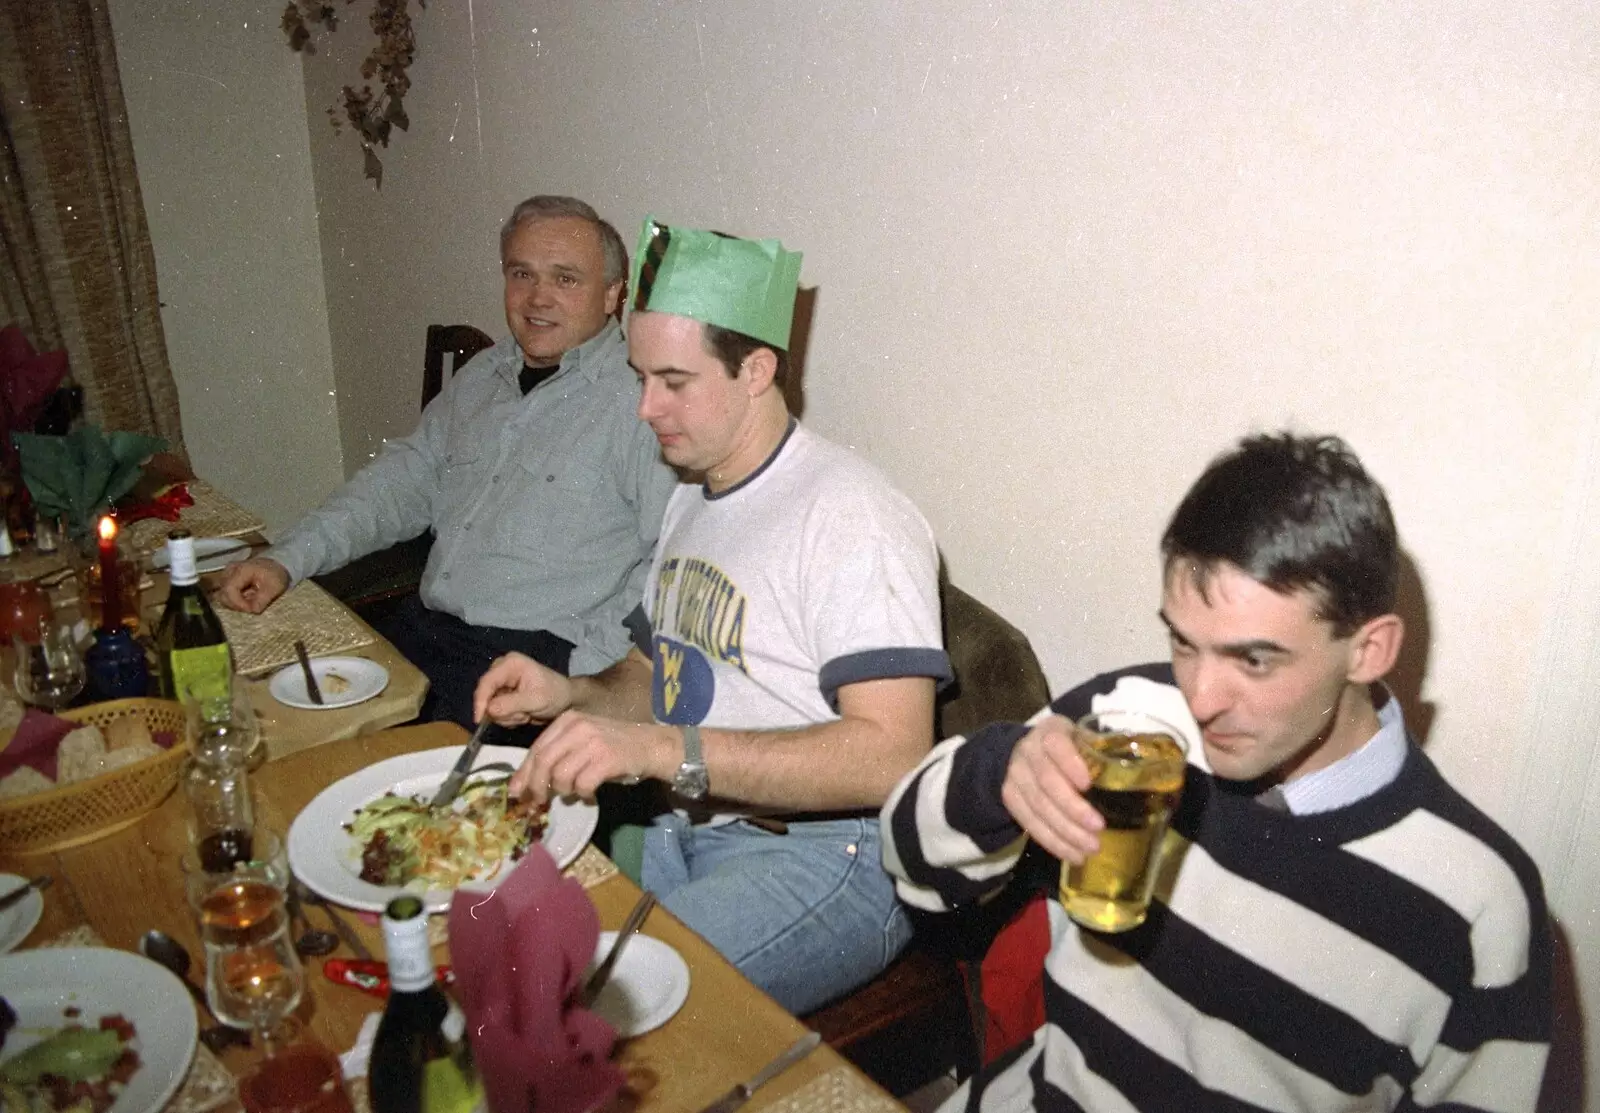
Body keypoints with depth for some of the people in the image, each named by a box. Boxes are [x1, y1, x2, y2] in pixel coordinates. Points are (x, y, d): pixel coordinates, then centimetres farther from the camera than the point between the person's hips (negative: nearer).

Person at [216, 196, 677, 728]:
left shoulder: (640, 396, -10)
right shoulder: (481, 376, 16)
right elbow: (402, 480, 21)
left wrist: (580, 673, -21)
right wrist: (288, 559, 10)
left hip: (539, 653, -7)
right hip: (422, 627, 7)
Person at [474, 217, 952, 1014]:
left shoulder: (849, 516, -15)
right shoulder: (688, 503, 15)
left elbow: (892, 756, -25)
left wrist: (661, 750, -31)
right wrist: (570, 695, 2)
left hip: (825, 858, -8)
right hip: (685, 832, 8)